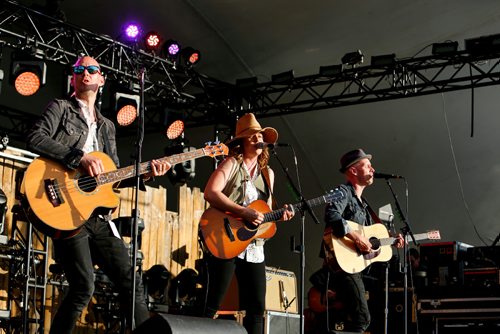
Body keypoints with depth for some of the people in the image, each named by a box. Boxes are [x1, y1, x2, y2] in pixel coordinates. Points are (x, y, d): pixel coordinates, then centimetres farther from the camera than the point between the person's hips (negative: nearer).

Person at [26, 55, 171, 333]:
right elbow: (36, 138, -10)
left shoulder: (107, 126, 25)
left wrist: (144, 174, 5)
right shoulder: (61, 108, 8)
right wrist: (81, 157, -18)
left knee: (130, 281, 4)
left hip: (98, 215, 6)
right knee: (84, 286, -17)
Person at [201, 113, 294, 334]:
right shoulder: (232, 164, -2)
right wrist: (244, 212, -23)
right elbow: (210, 193, -17)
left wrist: (279, 215, 0)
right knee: (213, 304, -8)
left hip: (254, 247, 7)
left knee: (257, 307, 5)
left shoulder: (267, 173, 17)